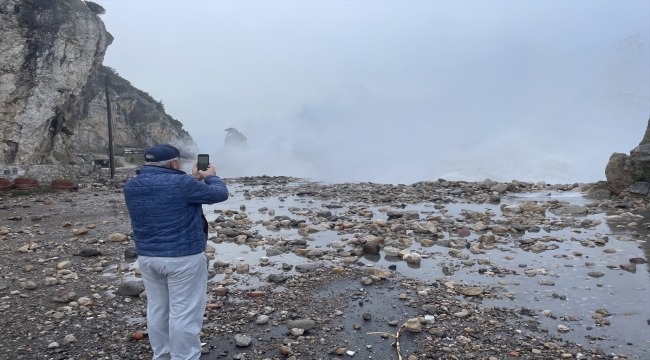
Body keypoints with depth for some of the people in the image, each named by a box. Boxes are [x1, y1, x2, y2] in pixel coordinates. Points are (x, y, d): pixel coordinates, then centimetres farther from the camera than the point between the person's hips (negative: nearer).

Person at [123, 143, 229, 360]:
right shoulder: (180, 183, -18)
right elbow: (220, 194, -7)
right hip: (184, 257, -7)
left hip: (147, 257, 8)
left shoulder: (131, 186, 4)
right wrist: (210, 177, 12)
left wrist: (194, 180, 20)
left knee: (157, 309, 18)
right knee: (184, 312, 3)